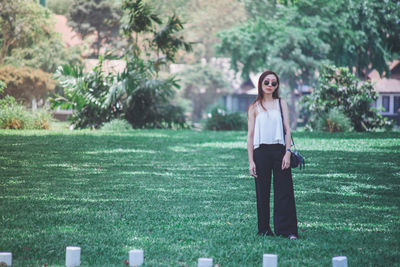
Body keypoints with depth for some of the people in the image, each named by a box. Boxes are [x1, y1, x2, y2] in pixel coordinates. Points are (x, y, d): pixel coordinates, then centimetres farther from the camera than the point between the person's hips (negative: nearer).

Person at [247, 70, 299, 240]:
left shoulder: (281, 104, 11)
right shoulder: (254, 108, 8)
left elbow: (287, 129, 6)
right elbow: (250, 135, 6)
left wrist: (287, 152, -6)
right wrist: (251, 161, -1)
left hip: (279, 150, 0)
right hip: (261, 151, 0)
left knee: (284, 191, -5)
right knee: (262, 192, 2)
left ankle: (287, 230, -4)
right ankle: (264, 229, 10)